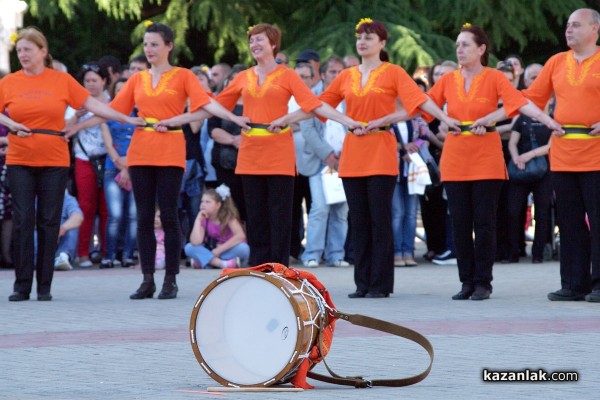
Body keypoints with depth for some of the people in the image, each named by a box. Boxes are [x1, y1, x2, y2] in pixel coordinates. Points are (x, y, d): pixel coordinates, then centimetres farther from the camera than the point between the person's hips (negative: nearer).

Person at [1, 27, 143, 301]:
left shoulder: (62, 80, 1)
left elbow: (92, 104, 2)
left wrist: (125, 118, -1)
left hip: (54, 162, 0)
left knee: (49, 222, 2)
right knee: (23, 221, -3)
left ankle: (44, 286, 7)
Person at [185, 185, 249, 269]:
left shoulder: (228, 216, -12)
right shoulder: (204, 220, -4)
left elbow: (241, 236, -28)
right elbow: (195, 242, -20)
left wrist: (219, 250, -26)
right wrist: (198, 219, -19)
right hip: (211, 254, 3)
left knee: (243, 248, -35)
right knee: (189, 247, -20)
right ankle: (223, 264, -31)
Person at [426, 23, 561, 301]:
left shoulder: (494, 78, -3)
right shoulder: (448, 81, 8)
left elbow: (520, 102, -15)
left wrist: (547, 119, -30)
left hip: (486, 159, -3)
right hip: (455, 160, 3)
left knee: (484, 222, -2)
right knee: (460, 223, 4)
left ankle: (483, 282, 5)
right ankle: (467, 281, 11)